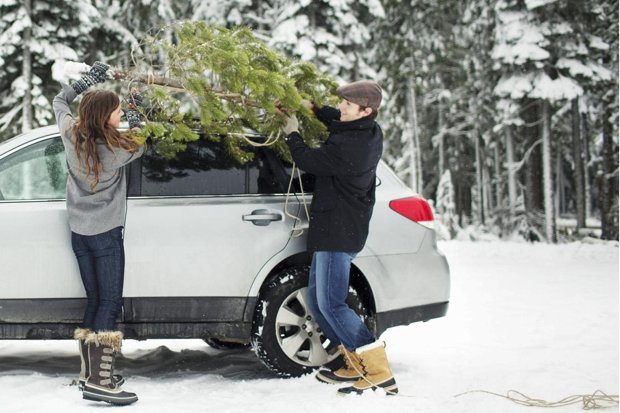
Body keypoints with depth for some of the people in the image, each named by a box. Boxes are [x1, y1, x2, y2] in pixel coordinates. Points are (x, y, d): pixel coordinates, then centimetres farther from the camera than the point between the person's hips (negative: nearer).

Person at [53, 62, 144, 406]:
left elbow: (60, 100, 16)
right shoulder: (118, 149, -20)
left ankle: (89, 372, 16)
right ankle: (99, 381, -13)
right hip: (106, 234, -7)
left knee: (94, 300, 14)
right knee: (110, 303, -6)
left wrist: (88, 80, 17)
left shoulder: (71, 134, -4)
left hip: (78, 232, 7)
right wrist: (136, 114, 11)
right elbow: (139, 147, 3)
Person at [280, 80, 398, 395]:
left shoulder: (347, 147, -25)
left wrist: (292, 133, 5)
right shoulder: (370, 133, 6)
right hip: (334, 229, 11)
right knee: (316, 299, 15)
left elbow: (307, 161, -12)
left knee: (331, 304, -12)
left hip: (339, 232, -11)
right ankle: (356, 364, 19)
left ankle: (379, 375, -12)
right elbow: (340, 121, 28)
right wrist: (313, 109, 14)